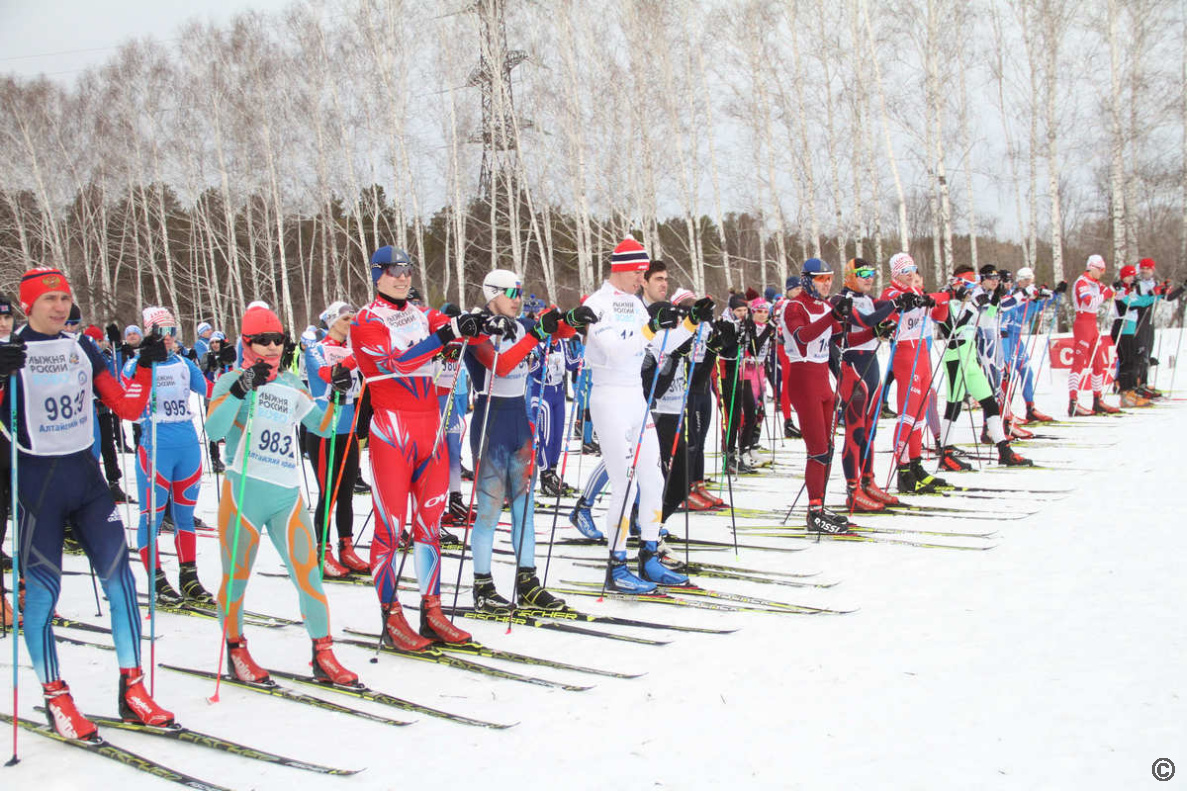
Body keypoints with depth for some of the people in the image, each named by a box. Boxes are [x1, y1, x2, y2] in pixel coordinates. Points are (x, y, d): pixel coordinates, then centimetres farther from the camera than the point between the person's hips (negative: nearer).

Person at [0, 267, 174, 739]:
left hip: (85, 474, 5)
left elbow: (126, 406, 12)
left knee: (119, 574, -1)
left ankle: (132, 689, 7)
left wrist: (146, 366, -1)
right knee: (41, 588, -2)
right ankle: (55, 699, 11)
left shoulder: (83, 350, 9)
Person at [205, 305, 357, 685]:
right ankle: (235, 650, 24)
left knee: (308, 574, -1)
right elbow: (214, 429, -18)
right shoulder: (232, 381, -1)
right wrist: (241, 388, -29)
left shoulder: (291, 384, 15)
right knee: (237, 577, 5)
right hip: (243, 491, -4)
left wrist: (339, 394, 8)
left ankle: (323, 654, 7)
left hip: (288, 494, 4)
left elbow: (323, 426, 24)